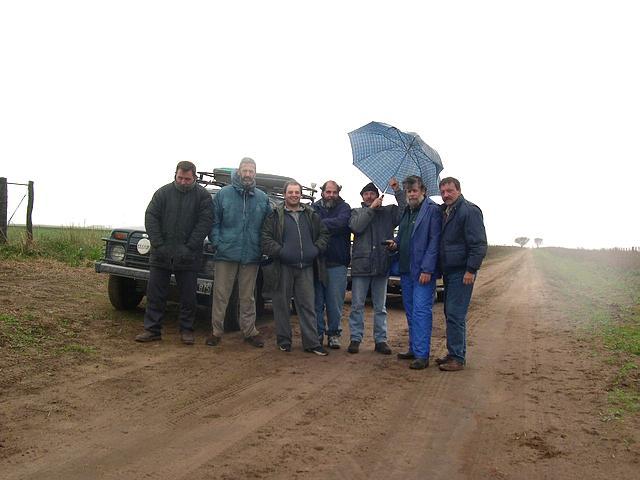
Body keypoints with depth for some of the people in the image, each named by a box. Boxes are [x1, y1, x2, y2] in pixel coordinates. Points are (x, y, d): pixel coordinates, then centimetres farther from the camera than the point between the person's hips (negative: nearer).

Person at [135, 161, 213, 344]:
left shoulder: (203, 195, 0)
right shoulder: (163, 192, 4)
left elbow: (205, 222, -7)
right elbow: (151, 218, 0)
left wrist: (190, 247, -14)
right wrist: (158, 244, -10)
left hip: (188, 257, -1)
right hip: (161, 254, 2)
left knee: (188, 295, 6)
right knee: (155, 293, 6)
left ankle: (186, 329, 19)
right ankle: (152, 329, 15)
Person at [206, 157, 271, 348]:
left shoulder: (262, 198, 7)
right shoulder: (223, 194, 1)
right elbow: (214, 222, 1)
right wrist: (217, 243, -9)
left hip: (251, 256, 2)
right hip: (226, 254, -1)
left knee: (248, 296, 12)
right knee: (221, 294, 4)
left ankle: (249, 331, 21)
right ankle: (216, 331, 14)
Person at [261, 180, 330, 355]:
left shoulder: (311, 216, 15)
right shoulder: (275, 215, 5)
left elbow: (324, 233, 17)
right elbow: (266, 238, -2)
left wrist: (316, 249, 1)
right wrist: (279, 252, -13)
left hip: (306, 267, 2)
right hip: (283, 267, -2)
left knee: (307, 305, 3)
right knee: (282, 304, 4)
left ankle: (311, 343, 6)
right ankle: (284, 341, 15)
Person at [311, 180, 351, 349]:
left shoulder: (344, 208, 3)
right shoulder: (315, 207, 8)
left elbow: (340, 223, -17)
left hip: (337, 263, -1)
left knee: (335, 302, 4)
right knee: (317, 301, 7)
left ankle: (334, 333, 17)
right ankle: (318, 333, 18)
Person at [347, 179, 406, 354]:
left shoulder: (388, 211, 8)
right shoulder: (357, 212, 8)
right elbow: (356, 226, -12)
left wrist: (398, 191, -12)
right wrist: (371, 208, -13)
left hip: (381, 266, 1)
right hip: (361, 265, -1)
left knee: (380, 307, 9)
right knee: (357, 305, 4)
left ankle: (380, 340, 17)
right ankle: (355, 338, 12)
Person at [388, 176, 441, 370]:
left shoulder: (433, 210, -8)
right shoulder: (406, 211, 16)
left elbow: (434, 241, -14)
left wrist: (427, 269, -19)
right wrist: (396, 243, 3)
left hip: (423, 271, -8)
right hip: (406, 270, 8)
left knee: (421, 310, -8)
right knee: (411, 311, 13)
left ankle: (422, 355, -5)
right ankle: (414, 349, 22)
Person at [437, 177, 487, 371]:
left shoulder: (469, 211, -11)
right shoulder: (443, 211, 14)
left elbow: (479, 244, -15)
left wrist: (471, 270, -18)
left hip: (462, 272, -8)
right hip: (448, 271, 8)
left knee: (455, 315, -8)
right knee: (450, 313, 12)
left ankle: (458, 358, -1)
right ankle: (454, 353, 21)